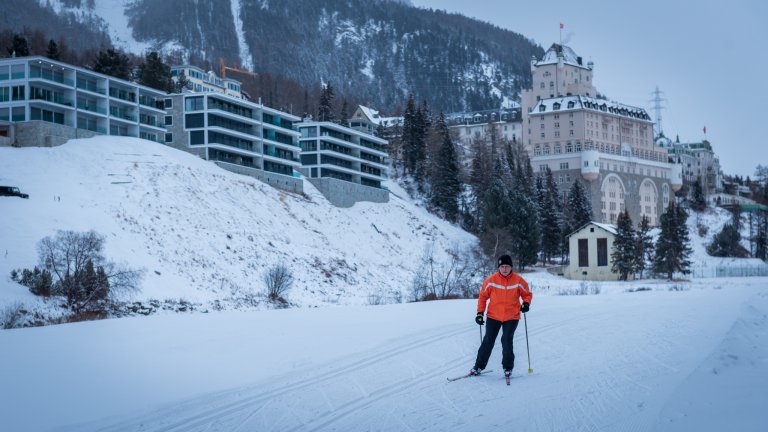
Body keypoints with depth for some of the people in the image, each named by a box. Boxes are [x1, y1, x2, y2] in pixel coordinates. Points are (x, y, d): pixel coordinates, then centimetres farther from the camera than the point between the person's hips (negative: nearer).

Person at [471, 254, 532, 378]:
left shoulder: (518, 280, -6)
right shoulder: (491, 280, -5)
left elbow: (527, 294, 8)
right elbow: (482, 296, 6)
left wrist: (526, 303, -12)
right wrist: (480, 313, 2)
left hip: (511, 317, -1)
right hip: (493, 316, 1)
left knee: (507, 340, -12)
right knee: (488, 341, 2)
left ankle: (508, 367, 4)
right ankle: (479, 366, 15)